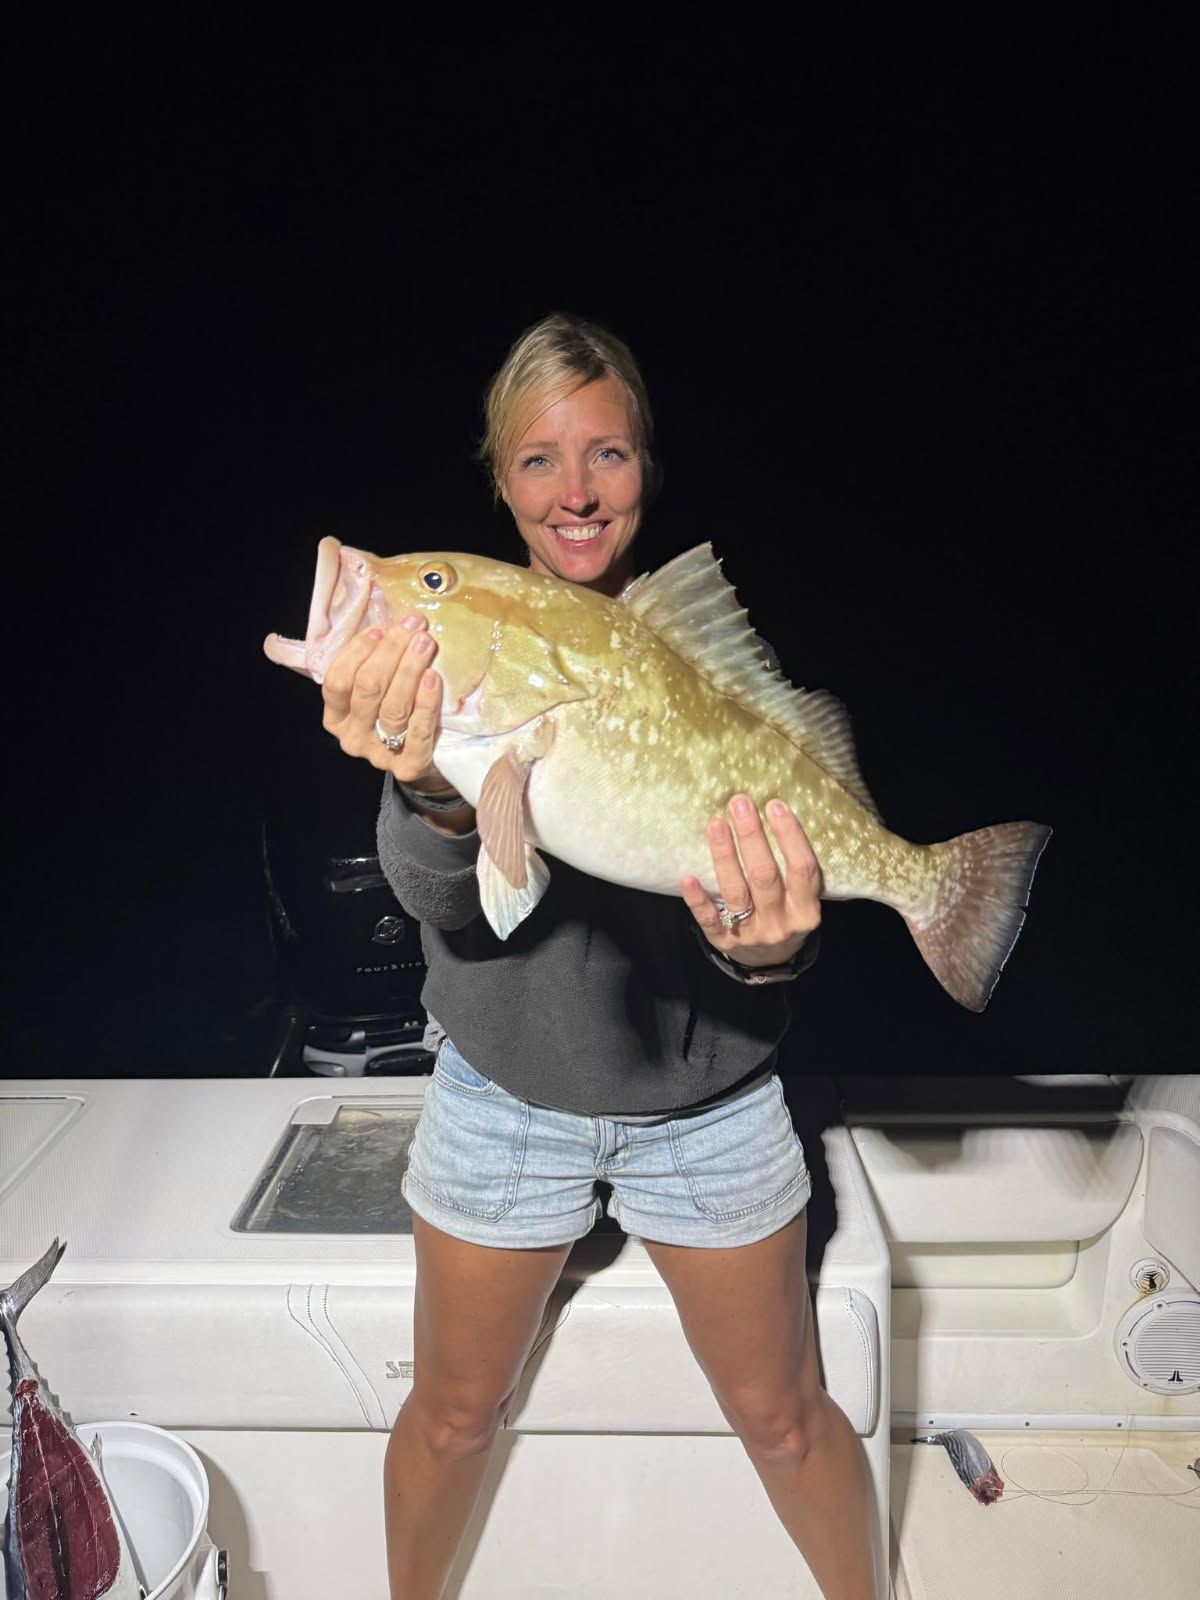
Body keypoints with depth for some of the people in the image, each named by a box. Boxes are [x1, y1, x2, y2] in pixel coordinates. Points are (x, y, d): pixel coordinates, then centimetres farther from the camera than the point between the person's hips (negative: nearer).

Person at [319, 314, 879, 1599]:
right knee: (455, 1411, 20)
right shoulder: (444, 647, -10)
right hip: (505, 1088, 0)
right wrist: (430, 793, -45)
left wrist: (770, 944, -37)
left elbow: (787, 846, -13)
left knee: (783, 1415, 17)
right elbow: (438, 899, -23)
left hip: (705, 1092, 0)